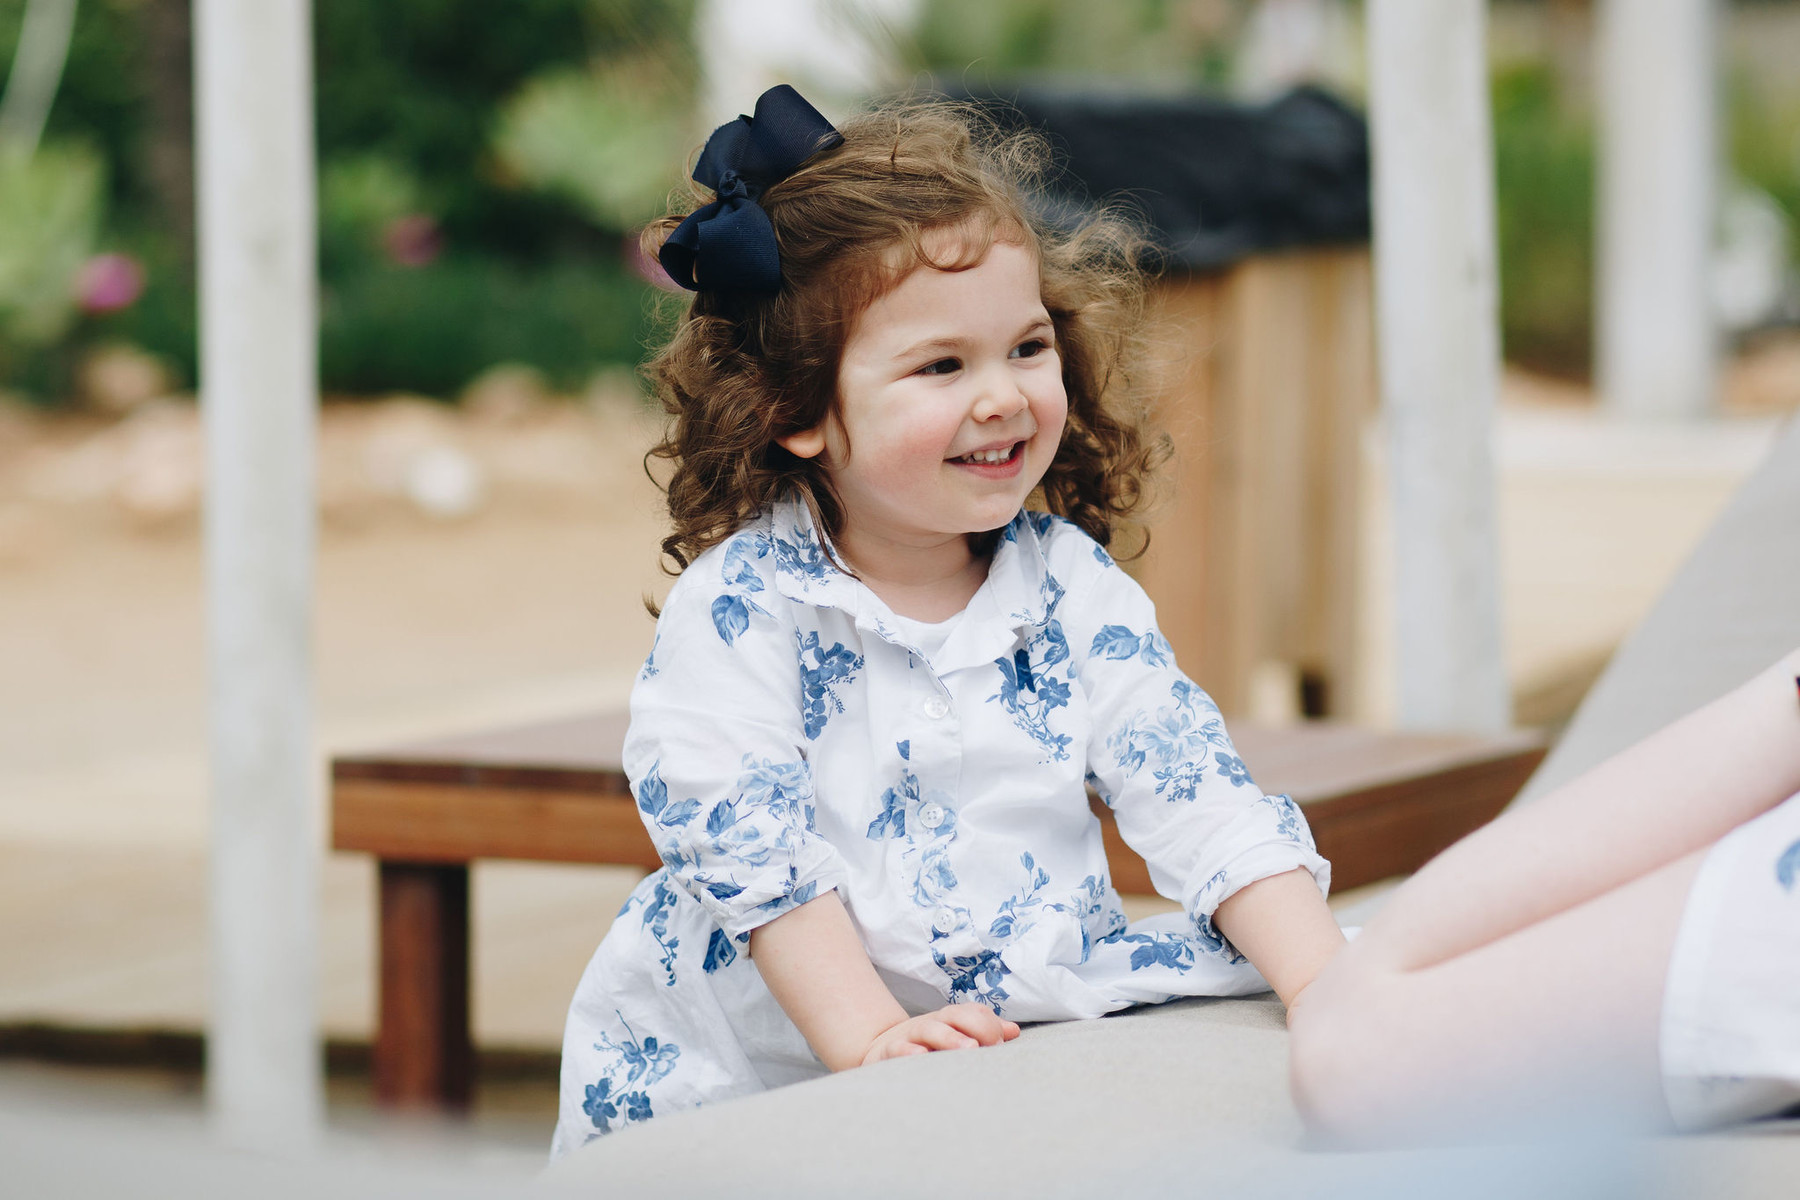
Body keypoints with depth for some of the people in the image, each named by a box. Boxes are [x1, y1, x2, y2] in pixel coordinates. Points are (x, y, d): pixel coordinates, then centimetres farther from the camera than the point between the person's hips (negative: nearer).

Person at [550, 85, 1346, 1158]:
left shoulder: (1070, 586, 3)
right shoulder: (738, 608, -8)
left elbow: (1205, 805, -2)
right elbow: (749, 846, -15)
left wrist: (1336, 993, -16)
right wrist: (871, 1038, -27)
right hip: (750, 1064, -4)